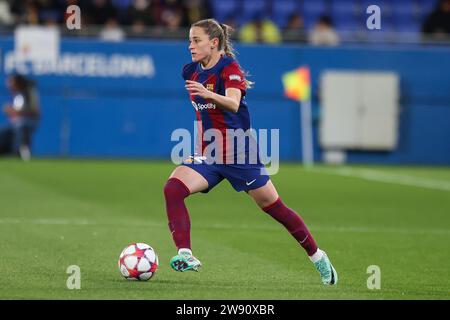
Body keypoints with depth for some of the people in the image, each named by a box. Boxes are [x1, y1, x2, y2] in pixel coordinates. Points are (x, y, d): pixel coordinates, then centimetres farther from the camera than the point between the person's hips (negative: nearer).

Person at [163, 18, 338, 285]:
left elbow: (233, 104, -33)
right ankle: (185, 255, -25)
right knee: (173, 189, -21)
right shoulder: (192, 71, 5)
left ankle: (317, 257, 22)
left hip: (239, 152, -5)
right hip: (209, 154, 5)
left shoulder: (229, 68, -13)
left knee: (274, 207, 4)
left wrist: (208, 95, -53)